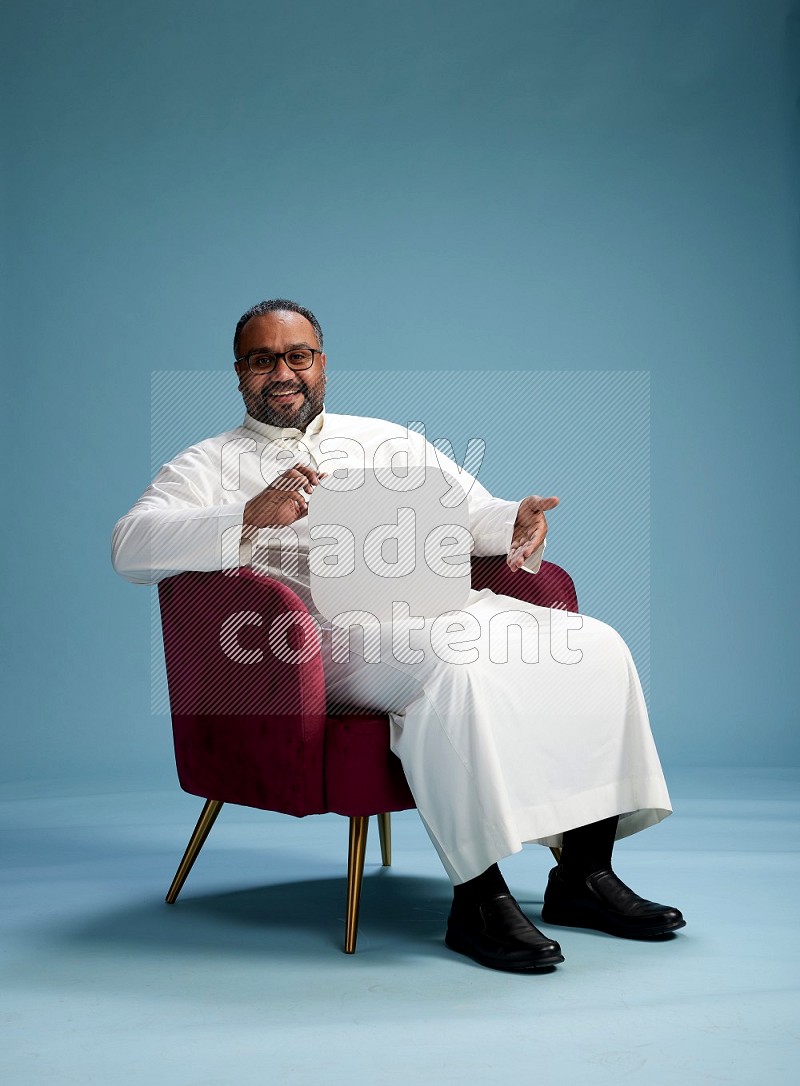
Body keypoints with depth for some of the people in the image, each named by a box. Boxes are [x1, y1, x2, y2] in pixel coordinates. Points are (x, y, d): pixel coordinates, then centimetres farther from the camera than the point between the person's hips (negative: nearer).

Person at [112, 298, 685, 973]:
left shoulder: (388, 439, 28)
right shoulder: (211, 465, 13)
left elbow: (472, 511, 22)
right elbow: (131, 546, -5)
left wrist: (518, 521, -4)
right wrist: (250, 516, -21)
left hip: (449, 605, 6)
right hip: (336, 629, -5)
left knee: (595, 645, -15)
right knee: (458, 669, -36)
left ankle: (584, 874, -9)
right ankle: (478, 899, -28)